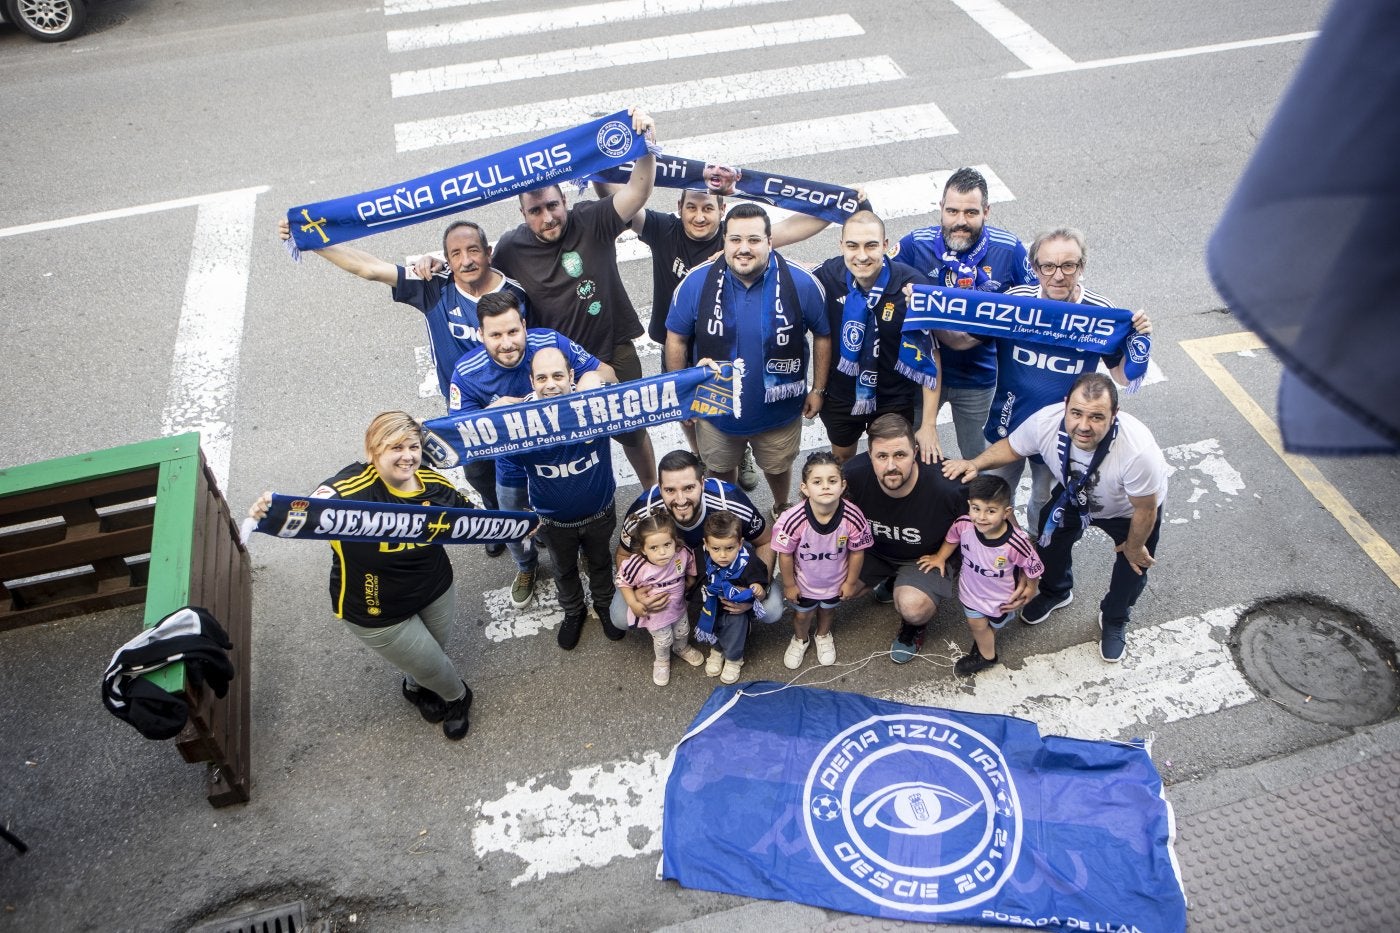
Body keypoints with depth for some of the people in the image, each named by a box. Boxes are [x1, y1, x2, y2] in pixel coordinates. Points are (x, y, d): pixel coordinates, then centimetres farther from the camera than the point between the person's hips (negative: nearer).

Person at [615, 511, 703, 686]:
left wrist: (690, 581, -1)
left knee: (683, 631, 28)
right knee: (663, 640, 18)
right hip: (654, 612, -3)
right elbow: (622, 581, -18)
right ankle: (662, 661, 51)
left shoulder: (683, 553, -29)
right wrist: (633, 603, -21)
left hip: (678, 606, 4)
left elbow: (690, 567, -3)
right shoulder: (637, 565, -37)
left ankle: (682, 648, 63)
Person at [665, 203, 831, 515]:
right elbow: (677, 339, -6)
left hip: (780, 411, 0)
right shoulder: (697, 283, -18)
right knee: (720, 470, 26)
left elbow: (822, 335, -5)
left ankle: (782, 510, 59)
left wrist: (818, 389, -2)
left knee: (778, 468, 26)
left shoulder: (801, 283, -19)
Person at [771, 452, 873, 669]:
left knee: (828, 609, 31)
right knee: (802, 613, 26)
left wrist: (851, 582, -3)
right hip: (803, 581, -1)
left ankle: (823, 635, 64)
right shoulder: (793, 520, -38)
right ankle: (800, 639, 60)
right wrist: (789, 585, -8)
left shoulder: (853, 518, -33)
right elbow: (785, 555, -20)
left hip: (835, 580, 1)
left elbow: (857, 551, -15)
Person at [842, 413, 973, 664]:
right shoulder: (854, 474, -28)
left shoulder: (948, 488, -36)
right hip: (874, 550, 4)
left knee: (912, 607, -30)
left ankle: (915, 626, 11)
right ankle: (888, 582, 23)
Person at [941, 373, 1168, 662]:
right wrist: (975, 463, -32)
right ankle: (1056, 592, 46)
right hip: (1075, 496, 3)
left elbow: (1145, 510, -28)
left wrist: (1134, 547, -11)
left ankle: (1114, 619, 45)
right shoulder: (1046, 422, -38)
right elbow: (1010, 446, -14)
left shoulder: (1139, 451, -47)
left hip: (1129, 511, -2)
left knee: (1133, 568, 10)